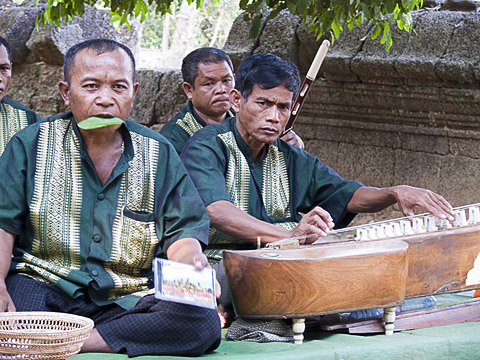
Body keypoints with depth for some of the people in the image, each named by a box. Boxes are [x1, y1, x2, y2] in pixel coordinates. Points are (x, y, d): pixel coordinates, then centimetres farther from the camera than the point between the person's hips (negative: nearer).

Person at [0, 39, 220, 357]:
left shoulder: (159, 154, 13)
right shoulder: (31, 145, 7)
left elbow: (182, 229, 12)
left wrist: (190, 259, -14)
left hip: (129, 298, 4)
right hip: (45, 286, -4)